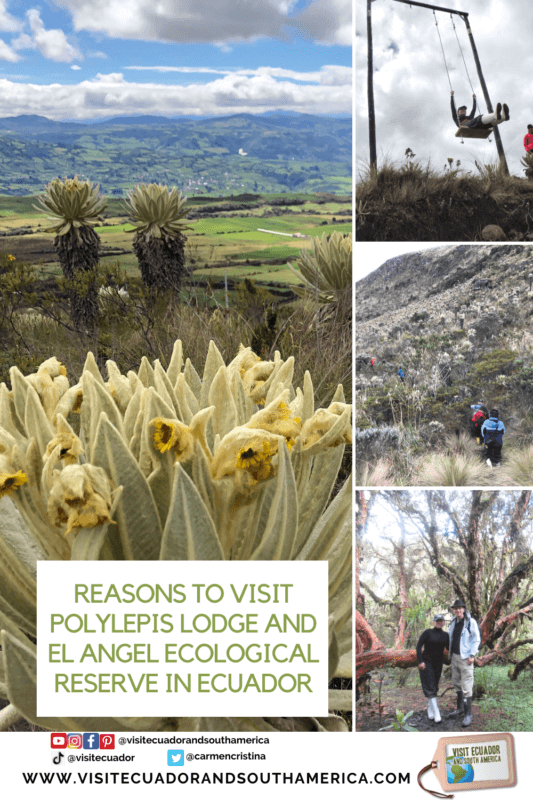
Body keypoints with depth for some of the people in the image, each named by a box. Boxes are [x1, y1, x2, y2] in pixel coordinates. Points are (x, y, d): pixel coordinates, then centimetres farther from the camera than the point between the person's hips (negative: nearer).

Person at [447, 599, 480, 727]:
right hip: (455, 656, 7)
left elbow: (476, 639, -10)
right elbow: (448, 636, 27)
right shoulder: (454, 623, 11)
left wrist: (472, 655, -16)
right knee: (456, 683, 16)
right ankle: (460, 708, 31)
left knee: (466, 686, -8)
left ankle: (468, 714, -2)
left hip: (466, 658, -7)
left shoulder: (470, 622, -10)